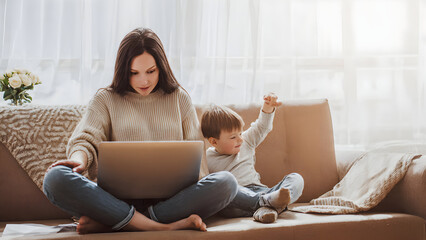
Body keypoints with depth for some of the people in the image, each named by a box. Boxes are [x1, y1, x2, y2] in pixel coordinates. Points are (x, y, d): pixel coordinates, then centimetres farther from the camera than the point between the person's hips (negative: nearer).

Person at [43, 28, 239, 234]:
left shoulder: (179, 98, 19)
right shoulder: (105, 99, 16)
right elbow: (85, 139, 3)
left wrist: (194, 176, -7)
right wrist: (79, 159, -22)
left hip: (169, 198, 1)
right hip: (119, 198, -1)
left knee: (226, 182, -30)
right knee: (56, 179, -30)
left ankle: (107, 223, -31)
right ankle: (165, 227, -37)